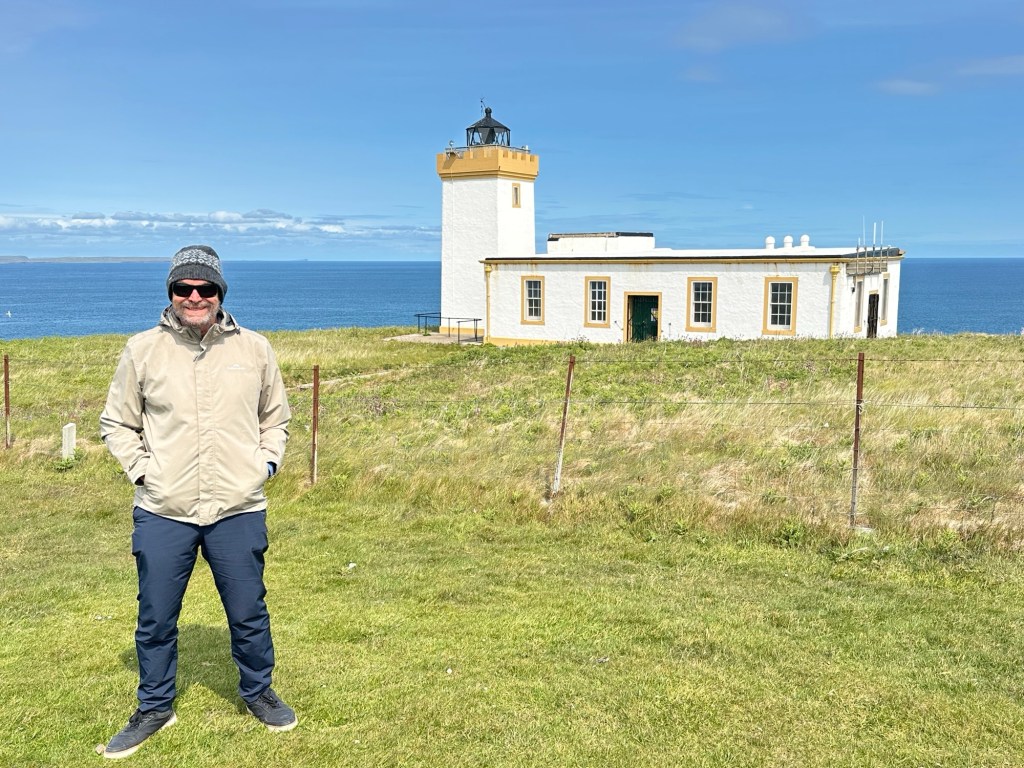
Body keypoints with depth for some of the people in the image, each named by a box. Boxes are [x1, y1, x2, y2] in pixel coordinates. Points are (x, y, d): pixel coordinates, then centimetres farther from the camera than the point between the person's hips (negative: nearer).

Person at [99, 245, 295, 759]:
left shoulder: (254, 349, 3)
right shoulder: (142, 350, -1)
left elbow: (276, 416, 17)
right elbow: (116, 423, 10)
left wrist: (266, 461, 5)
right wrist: (141, 469, -2)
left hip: (238, 510, 0)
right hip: (162, 513, 0)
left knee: (248, 614, 12)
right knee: (155, 620, 11)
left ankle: (257, 692, 36)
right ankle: (154, 707, 33)